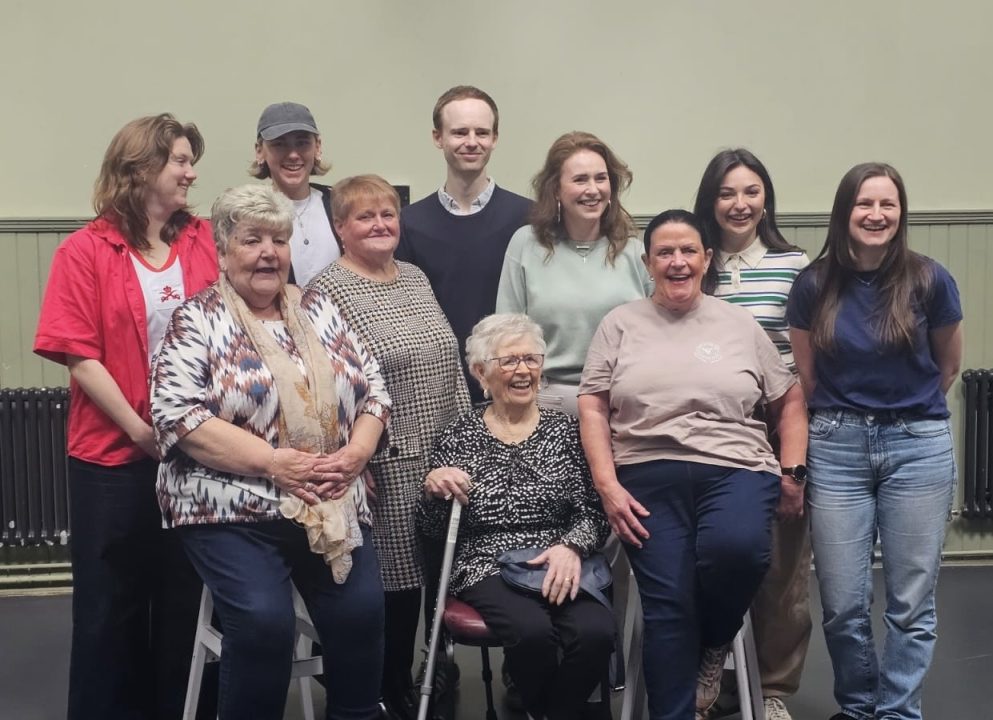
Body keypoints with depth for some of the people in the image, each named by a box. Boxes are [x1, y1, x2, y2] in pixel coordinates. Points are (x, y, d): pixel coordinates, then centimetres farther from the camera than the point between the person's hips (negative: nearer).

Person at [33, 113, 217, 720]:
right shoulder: (86, 251, -4)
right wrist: (139, 430, -14)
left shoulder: (205, 242, 6)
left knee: (187, 597, 12)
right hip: (115, 454, -3)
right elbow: (80, 355, -9)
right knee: (113, 601, 9)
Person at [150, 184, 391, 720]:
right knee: (264, 621, -24)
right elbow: (176, 415, -12)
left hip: (333, 508, 4)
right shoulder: (197, 321, -1)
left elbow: (373, 389, 13)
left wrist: (355, 453, -7)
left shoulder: (319, 311, 13)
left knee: (362, 611, -14)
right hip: (233, 508, -4)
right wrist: (274, 461, -18)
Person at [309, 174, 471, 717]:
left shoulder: (416, 278, 13)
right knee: (384, 579, -1)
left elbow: (450, 365, 17)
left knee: (419, 572, 13)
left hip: (441, 458, 7)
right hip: (382, 464, -7)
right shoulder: (326, 291, -9)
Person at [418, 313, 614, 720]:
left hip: (557, 569, 1)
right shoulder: (459, 436, 7)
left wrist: (572, 546, -17)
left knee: (596, 631, -29)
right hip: (485, 569, -1)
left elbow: (592, 512, 3)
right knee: (533, 629, -32)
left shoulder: (566, 430, 8)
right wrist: (434, 489, -11)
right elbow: (433, 530, 8)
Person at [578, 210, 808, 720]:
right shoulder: (620, 324, 11)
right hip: (649, 477, 0)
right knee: (666, 607, -10)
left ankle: (712, 647, 1)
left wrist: (792, 472, 7)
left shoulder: (740, 324, 13)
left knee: (735, 547, -30)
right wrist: (607, 485, -5)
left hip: (735, 470, 0)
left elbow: (789, 401, 18)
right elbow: (592, 408, 5)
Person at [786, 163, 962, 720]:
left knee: (911, 603, 4)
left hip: (918, 448, 0)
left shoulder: (930, 281, -4)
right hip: (837, 448, 1)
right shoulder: (815, 285, -2)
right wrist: (840, 418, 12)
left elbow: (948, 367, 11)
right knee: (843, 604, 4)